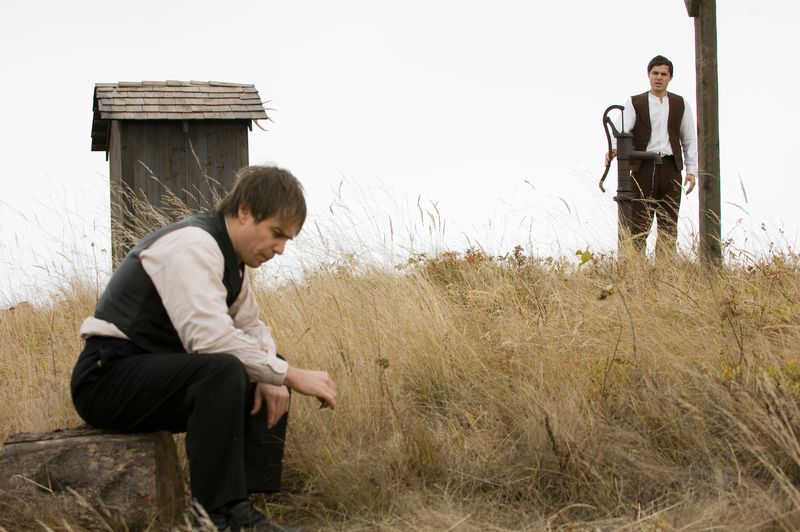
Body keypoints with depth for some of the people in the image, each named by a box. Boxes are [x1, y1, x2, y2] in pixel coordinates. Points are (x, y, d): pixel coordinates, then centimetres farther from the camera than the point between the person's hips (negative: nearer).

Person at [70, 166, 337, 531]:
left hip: (157, 371, 10)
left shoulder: (230, 255, 10)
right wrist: (290, 374, -24)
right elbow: (211, 337, -31)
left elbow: (251, 327, 16)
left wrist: (271, 378, -5)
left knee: (270, 386, 7)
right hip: (108, 377, -10)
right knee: (223, 372, -33)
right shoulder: (192, 246, -20)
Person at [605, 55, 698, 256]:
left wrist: (691, 170, 6)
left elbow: (689, 139, 15)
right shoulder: (634, 103, 8)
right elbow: (623, 129, -8)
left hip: (671, 169, 2)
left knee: (669, 227, 2)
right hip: (643, 168, -2)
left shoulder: (681, 104, 15)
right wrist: (614, 149, -29)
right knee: (638, 225, -7)